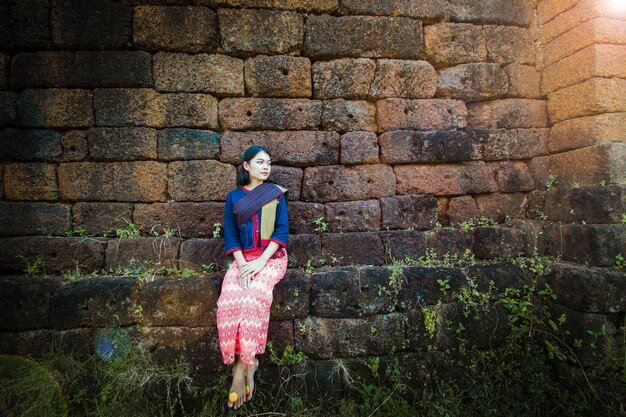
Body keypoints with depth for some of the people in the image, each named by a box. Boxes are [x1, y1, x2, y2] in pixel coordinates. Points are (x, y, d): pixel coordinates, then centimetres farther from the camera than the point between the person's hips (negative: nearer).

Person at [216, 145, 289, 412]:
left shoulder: (276, 194, 8)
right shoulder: (234, 197, 11)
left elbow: (282, 230, -1)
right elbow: (230, 235, 5)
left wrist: (261, 261, -14)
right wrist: (242, 264, -13)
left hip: (271, 257, -2)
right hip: (243, 258, 2)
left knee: (253, 295, -31)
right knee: (230, 298, -28)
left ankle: (242, 366, -19)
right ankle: (248, 363, -18)